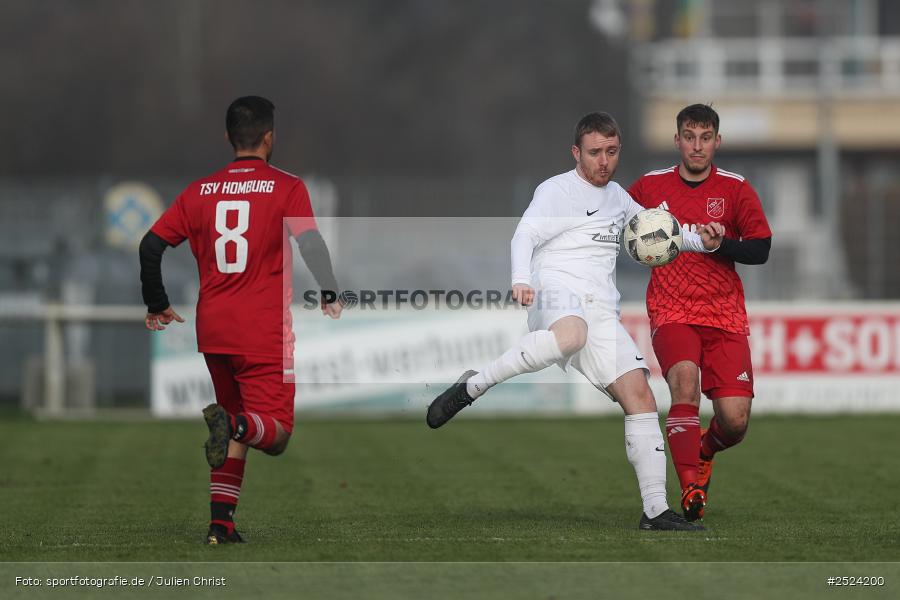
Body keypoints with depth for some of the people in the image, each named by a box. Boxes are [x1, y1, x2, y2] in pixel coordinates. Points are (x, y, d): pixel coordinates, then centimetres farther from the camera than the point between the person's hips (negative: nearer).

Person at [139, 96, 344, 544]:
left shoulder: (200, 191, 9)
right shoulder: (286, 187, -2)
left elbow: (151, 245, 6)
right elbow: (311, 243, -15)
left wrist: (156, 306, 18)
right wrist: (330, 296, -1)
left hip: (212, 330, 5)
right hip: (265, 333, -5)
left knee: (238, 427, 21)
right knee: (274, 434, -3)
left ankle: (220, 524, 11)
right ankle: (234, 423, -36)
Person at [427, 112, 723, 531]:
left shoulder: (618, 197, 24)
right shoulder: (557, 191, 2)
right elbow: (525, 237, -12)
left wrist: (701, 242, 19)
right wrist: (521, 280, -32)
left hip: (601, 310, 7)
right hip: (557, 292, -7)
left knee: (640, 396, -6)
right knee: (571, 334, -44)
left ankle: (656, 510, -5)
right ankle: (470, 388, -30)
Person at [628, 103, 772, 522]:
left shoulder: (736, 189, 5)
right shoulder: (651, 186, 7)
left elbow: (760, 249, -1)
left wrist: (720, 244, -18)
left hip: (725, 316, 1)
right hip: (671, 312, -1)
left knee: (735, 421, -9)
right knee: (684, 378, -32)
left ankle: (704, 452, 28)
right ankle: (691, 487, -32)